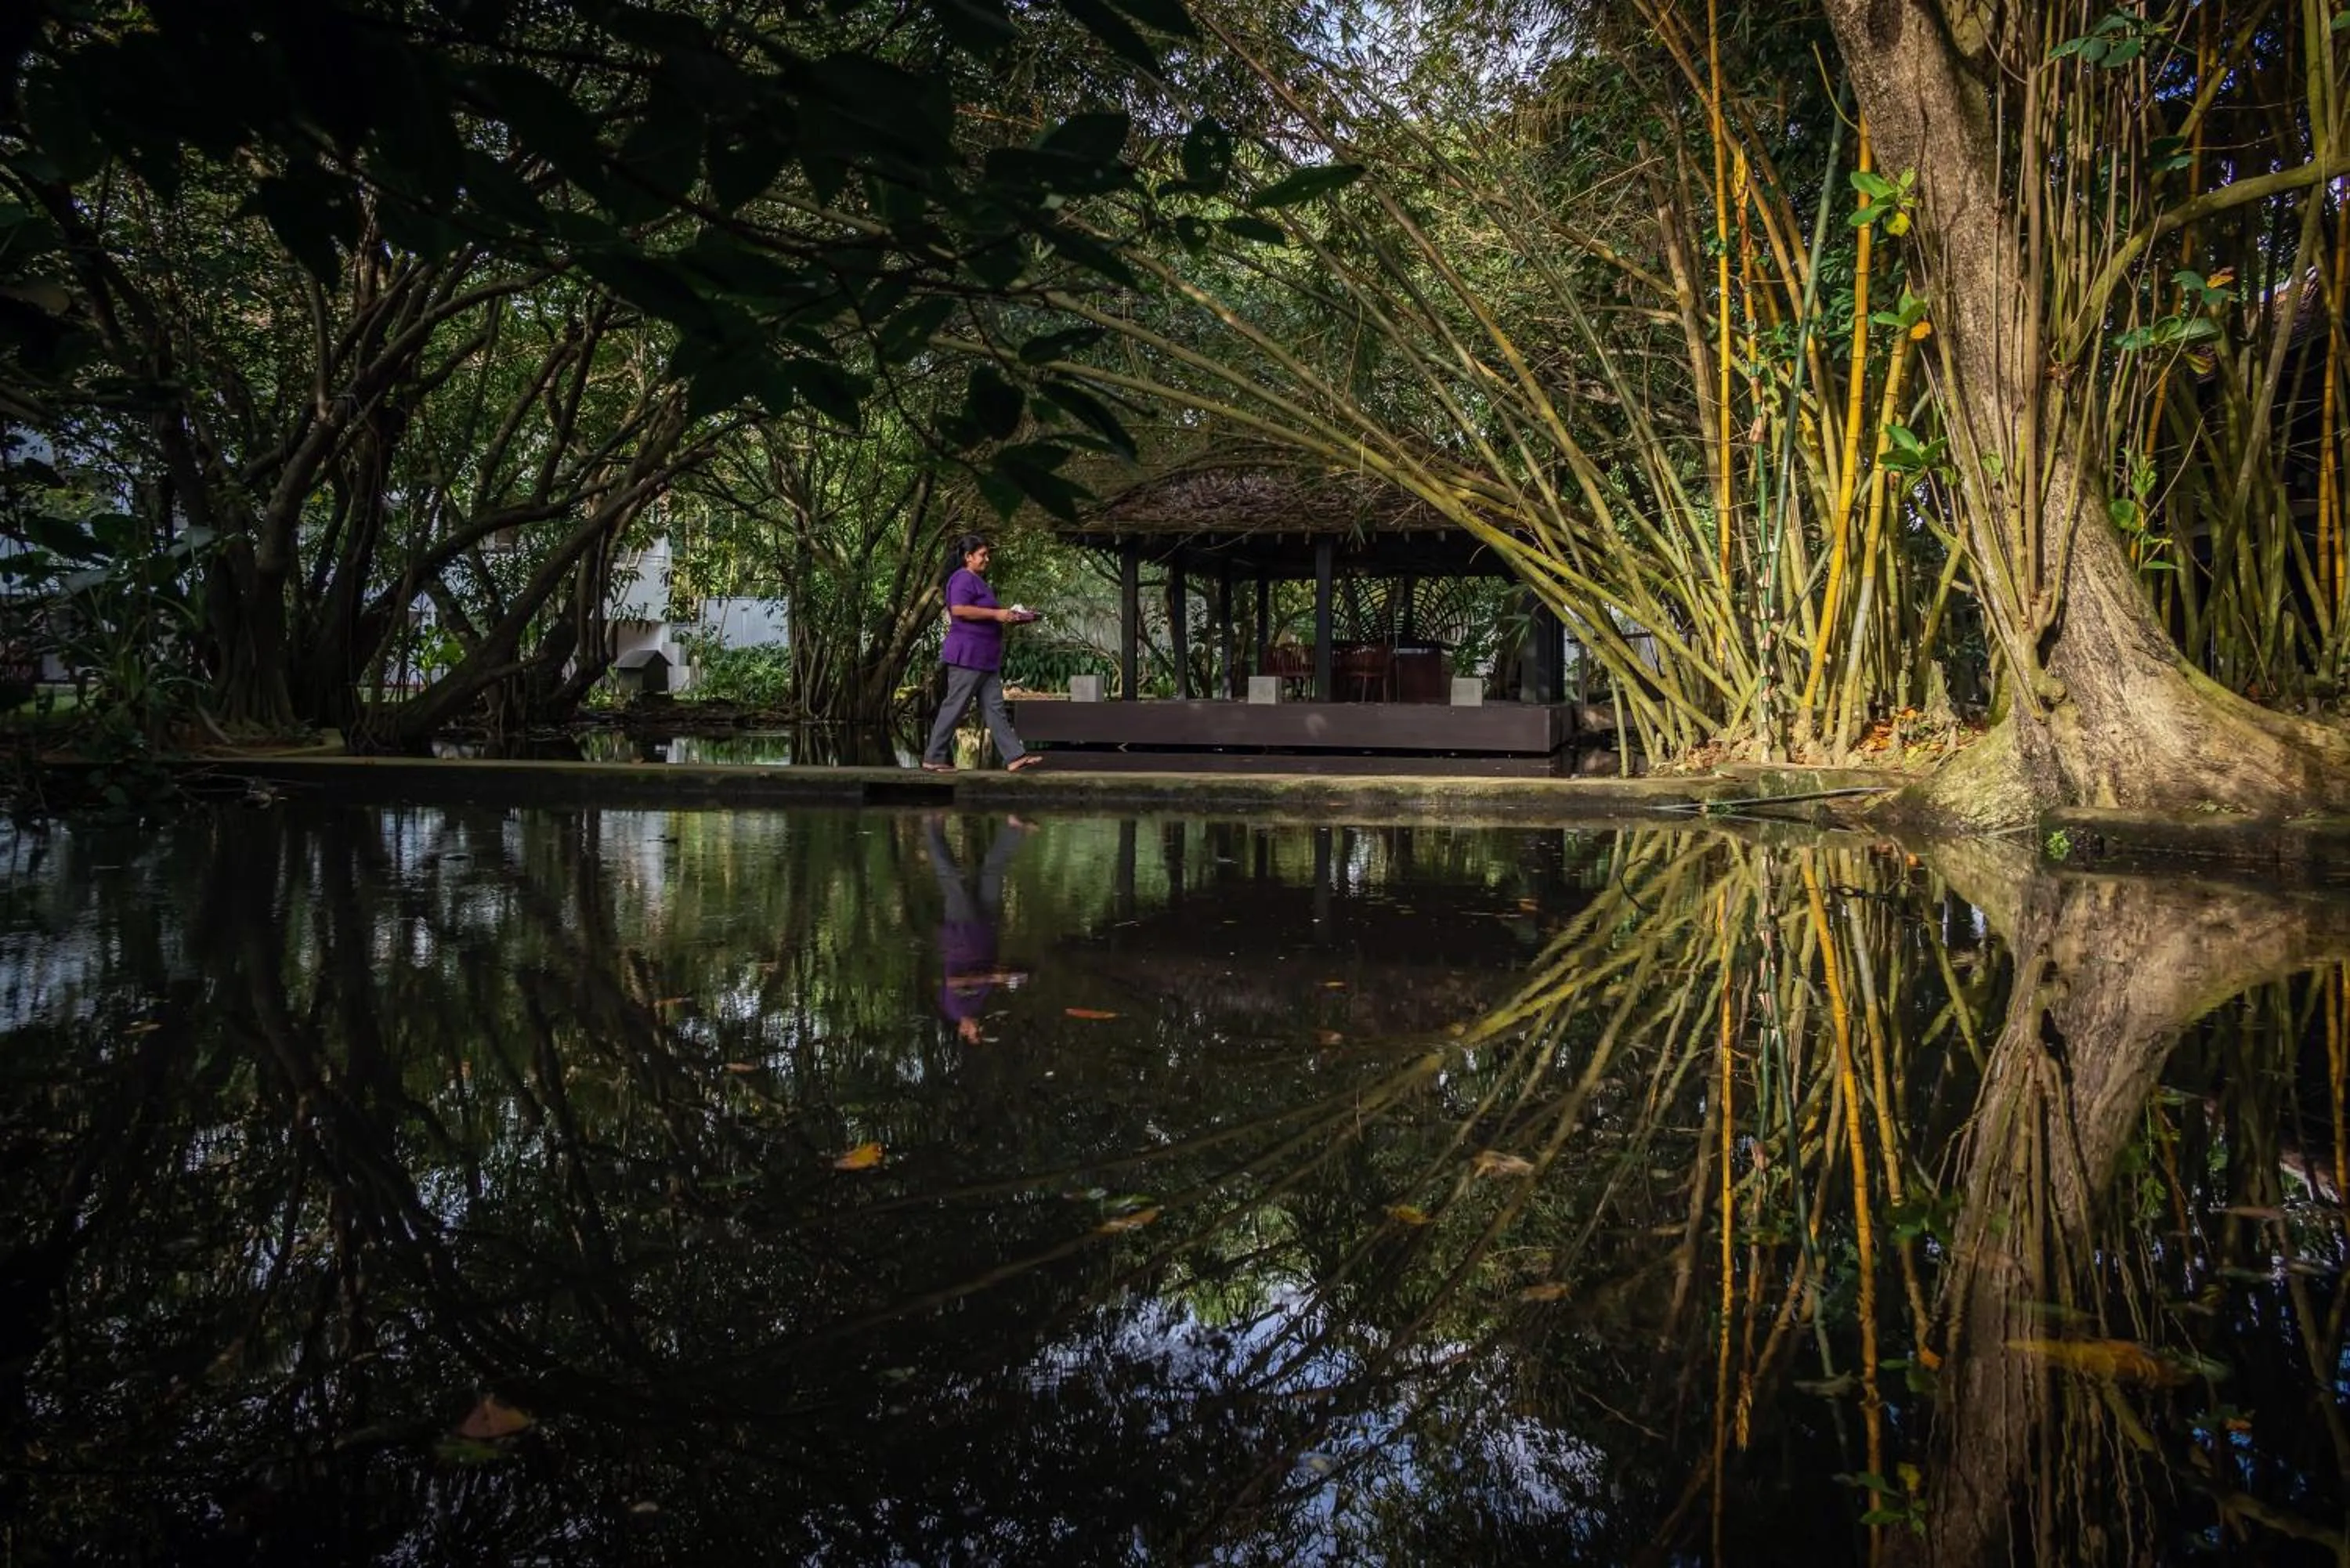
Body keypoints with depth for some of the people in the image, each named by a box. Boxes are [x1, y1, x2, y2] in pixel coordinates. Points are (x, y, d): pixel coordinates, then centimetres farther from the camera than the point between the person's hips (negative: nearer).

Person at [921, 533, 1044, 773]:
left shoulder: (978, 581, 22)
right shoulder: (963, 579, -11)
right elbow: (958, 609, -25)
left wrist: (1005, 617, 16)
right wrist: (995, 614, -22)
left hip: (985, 659, 10)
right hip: (967, 656, -10)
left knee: (995, 708, 5)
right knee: (954, 707, -5)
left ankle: (1015, 756, 1)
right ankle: (934, 758, 3)